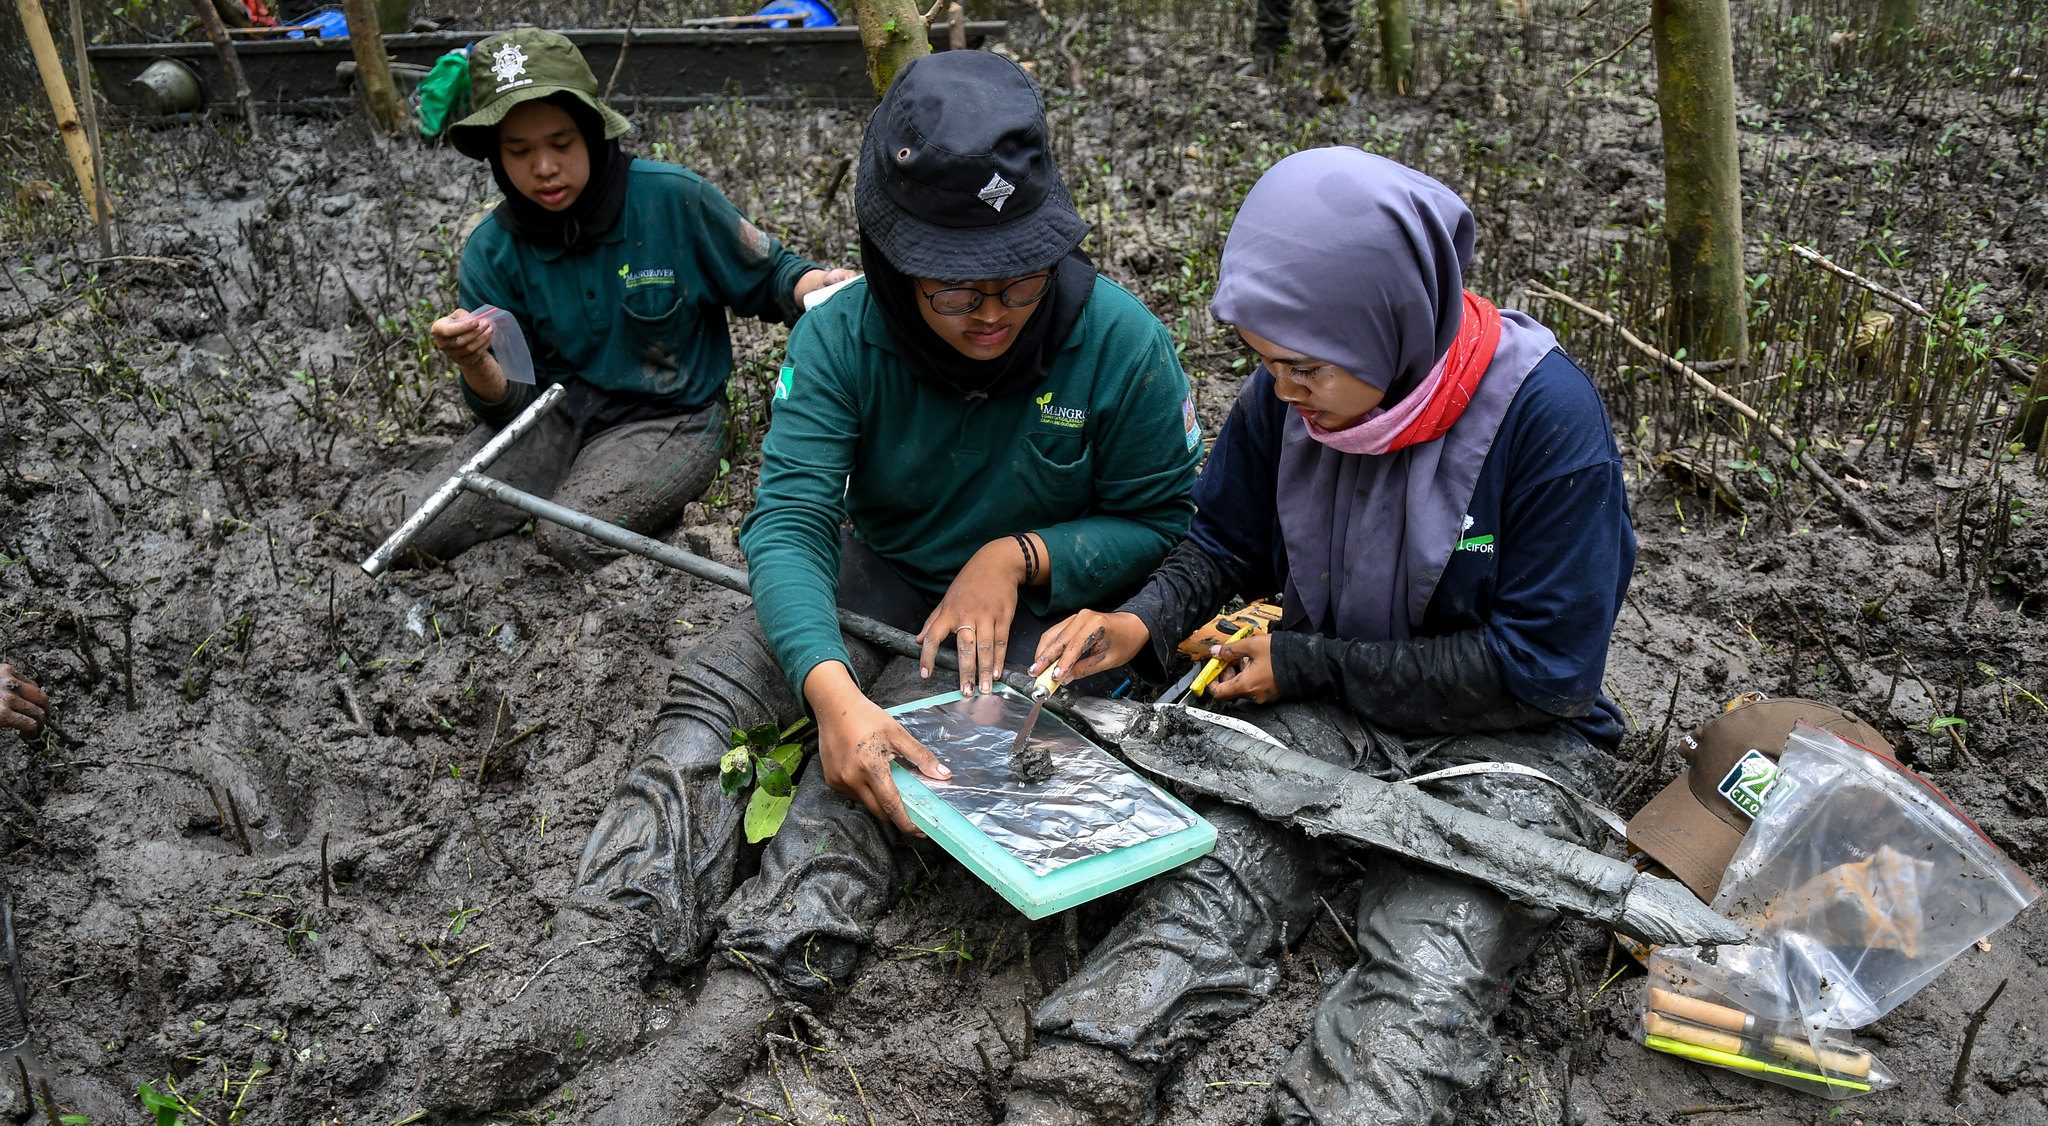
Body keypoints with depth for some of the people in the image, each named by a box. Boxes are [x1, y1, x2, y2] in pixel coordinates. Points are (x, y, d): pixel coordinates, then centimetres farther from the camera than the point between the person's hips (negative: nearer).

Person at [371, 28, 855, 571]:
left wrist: (821, 286, -24)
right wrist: (475, 365, -29)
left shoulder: (674, 199, -14)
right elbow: (509, 404, -4)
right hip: (558, 413, 3)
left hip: (671, 417, -3)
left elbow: (769, 277, 0)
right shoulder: (492, 251, -5)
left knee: (573, 536, -29)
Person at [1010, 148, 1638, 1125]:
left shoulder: (1548, 416, -20)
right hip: (1327, 713, 3)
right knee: (1209, 888, -24)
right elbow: (1224, 543, 12)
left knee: (1429, 971, -29)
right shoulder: (1284, 400, -6)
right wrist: (1142, 623, -11)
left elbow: (1540, 670, -17)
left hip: (1509, 737, -3)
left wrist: (1303, 664, -13)